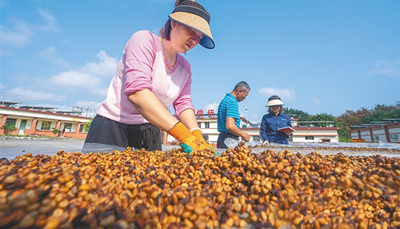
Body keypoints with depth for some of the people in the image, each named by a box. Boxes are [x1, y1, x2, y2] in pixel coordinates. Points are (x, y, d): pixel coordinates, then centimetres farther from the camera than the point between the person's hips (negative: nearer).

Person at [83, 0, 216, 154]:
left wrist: (196, 135, -21)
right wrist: (184, 135, -36)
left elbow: (183, 104, -2)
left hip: (149, 135, 5)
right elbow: (137, 91, -28)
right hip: (111, 129, -4)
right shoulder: (145, 39, -13)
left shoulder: (185, 67, 5)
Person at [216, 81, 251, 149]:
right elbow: (230, 126, -26)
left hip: (222, 137, 10)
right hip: (229, 140, -10)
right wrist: (243, 135, -11)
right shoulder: (232, 102, -16)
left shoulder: (225, 99, 15)